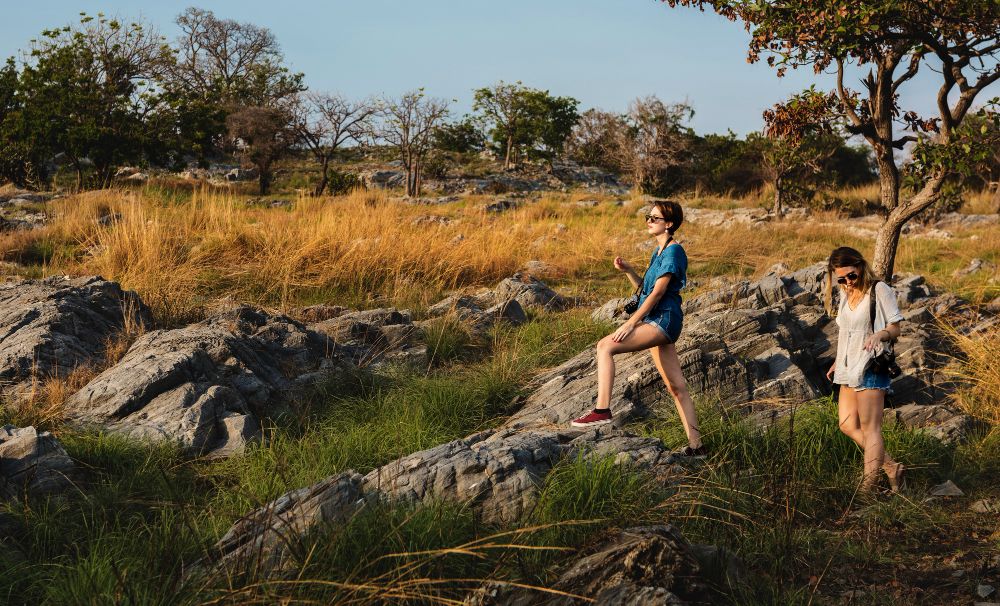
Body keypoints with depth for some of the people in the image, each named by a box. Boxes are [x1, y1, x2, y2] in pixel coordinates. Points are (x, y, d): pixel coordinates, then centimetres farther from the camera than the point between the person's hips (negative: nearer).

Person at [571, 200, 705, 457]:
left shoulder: (673, 252, -9)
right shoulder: (659, 252, 20)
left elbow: (657, 292, -17)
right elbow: (645, 288, 23)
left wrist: (631, 323, -18)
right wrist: (627, 271, 5)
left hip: (663, 320, -10)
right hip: (657, 323, 10)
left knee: (605, 346, -19)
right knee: (676, 387, 9)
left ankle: (602, 410, -25)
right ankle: (696, 446, 12)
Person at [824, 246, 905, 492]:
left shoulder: (880, 290, -9)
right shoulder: (845, 294, 14)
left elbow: (895, 328, -9)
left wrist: (880, 334, -30)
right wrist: (838, 362, 22)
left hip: (870, 367, -8)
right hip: (849, 367, 8)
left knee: (870, 428, -5)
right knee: (848, 426, 7)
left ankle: (868, 486, -3)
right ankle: (891, 468, 15)